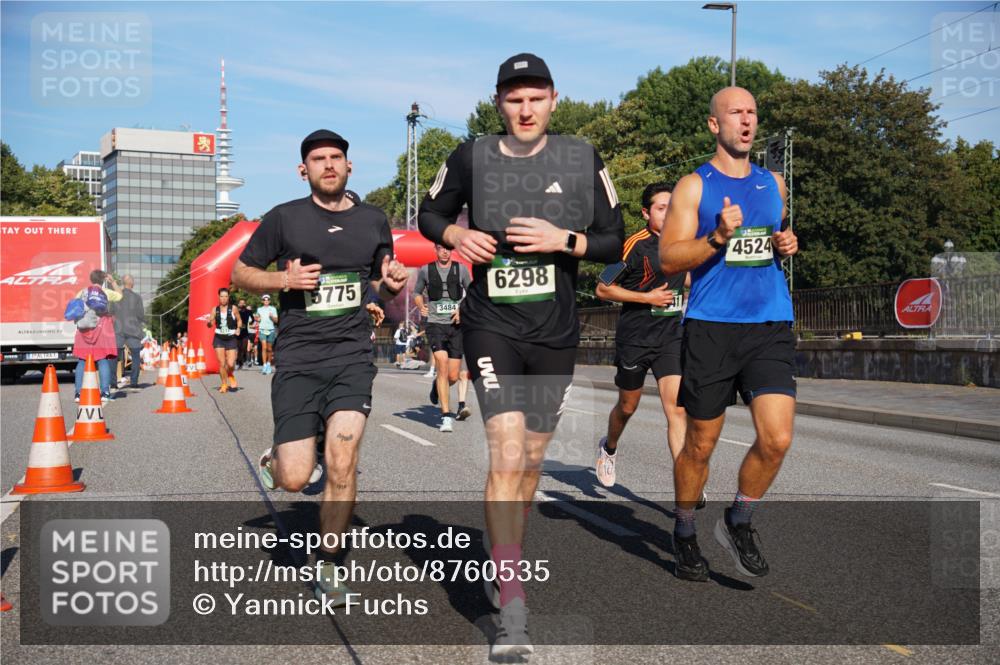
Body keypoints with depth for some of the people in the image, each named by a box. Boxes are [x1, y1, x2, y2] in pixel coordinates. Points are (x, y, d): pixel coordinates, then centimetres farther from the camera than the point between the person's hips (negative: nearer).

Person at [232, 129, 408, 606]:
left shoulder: (373, 221, 12)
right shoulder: (284, 218, 3)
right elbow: (240, 272, 9)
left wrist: (392, 284, 0)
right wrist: (284, 279, -9)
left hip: (352, 355, 2)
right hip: (298, 357, -1)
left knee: (342, 460, -15)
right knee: (295, 479, -7)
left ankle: (326, 566, 5)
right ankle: (274, 461, 32)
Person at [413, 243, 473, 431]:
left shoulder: (461, 269, 6)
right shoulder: (426, 270, 6)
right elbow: (417, 292, 22)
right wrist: (421, 307, 4)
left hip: (457, 325, 1)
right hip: (435, 324, -1)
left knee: (453, 376, 2)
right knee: (442, 366, -18)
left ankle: (437, 385, 40)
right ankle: (446, 416, -13)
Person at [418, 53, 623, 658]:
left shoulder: (582, 159, 0)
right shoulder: (471, 158, -1)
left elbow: (614, 242, 3)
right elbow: (430, 214, 13)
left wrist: (564, 240, -15)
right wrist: (455, 235, -9)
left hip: (556, 334, 3)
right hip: (492, 327, -2)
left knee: (530, 463, 13)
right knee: (507, 457, -17)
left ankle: (503, 565, 37)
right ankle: (513, 611, -12)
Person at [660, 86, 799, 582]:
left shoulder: (773, 184, 15)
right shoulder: (694, 186, -1)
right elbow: (668, 259, -7)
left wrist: (787, 246, 7)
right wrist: (718, 238, -22)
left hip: (771, 326, 4)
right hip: (711, 326, -4)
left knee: (777, 439, -9)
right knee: (700, 444, 5)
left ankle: (738, 521, 16)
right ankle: (684, 535, 27)